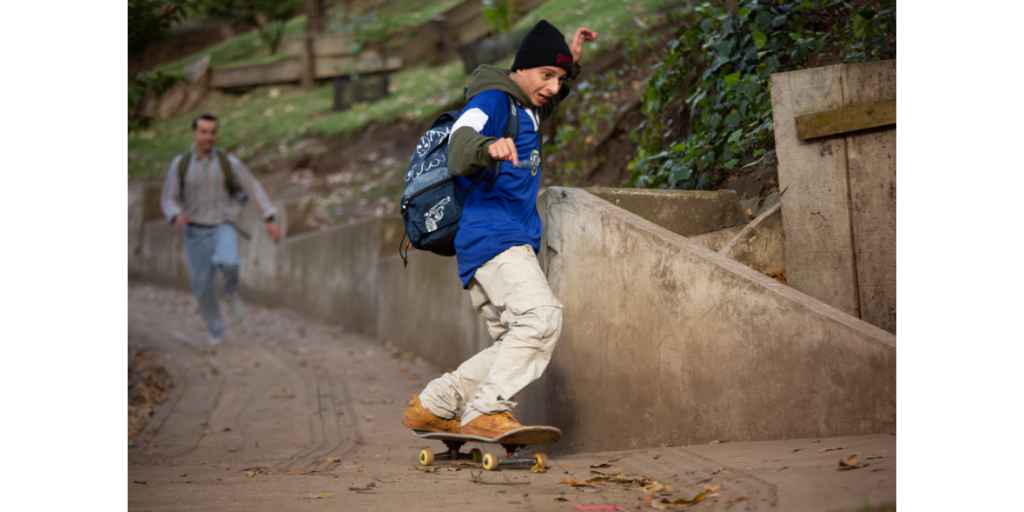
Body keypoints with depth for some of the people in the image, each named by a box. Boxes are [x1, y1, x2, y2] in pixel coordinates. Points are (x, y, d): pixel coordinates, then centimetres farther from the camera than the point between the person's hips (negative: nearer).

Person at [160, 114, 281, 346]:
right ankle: (216, 332, 22)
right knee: (202, 284, 0)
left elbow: (254, 189, -3)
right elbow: (168, 200, -3)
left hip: (222, 228, -1)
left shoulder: (229, 162, -8)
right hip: (195, 232, 1)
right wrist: (177, 216, -27)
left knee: (228, 263, -32)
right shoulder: (180, 164, -6)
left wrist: (271, 220, -11)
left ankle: (231, 291, 3)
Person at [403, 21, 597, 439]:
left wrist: (572, 62, 32)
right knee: (541, 316, -27)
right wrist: (488, 148, -50)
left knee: (517, 346, 5)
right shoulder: (491, 101, -7)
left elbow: (547, 105, 48)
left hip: (510, 242, 10)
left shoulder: (523, 106, 22)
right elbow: (459, 153, -27)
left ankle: (432, 407, 6)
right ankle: (486, 413, -31)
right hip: (493, 236, -10)